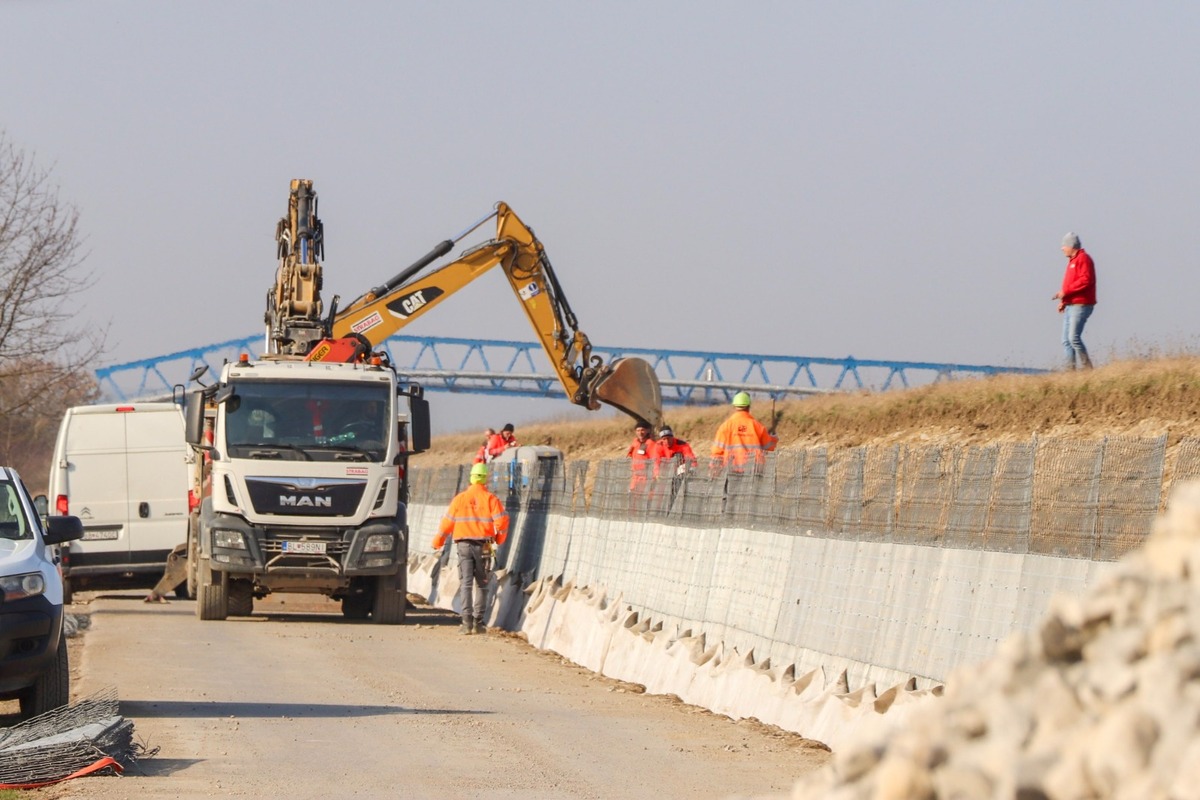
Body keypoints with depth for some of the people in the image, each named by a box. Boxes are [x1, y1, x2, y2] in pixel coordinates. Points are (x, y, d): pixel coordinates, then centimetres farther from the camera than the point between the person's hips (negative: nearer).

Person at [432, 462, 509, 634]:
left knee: (466, 584, -1)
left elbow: (448, 521, 8)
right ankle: (478, 622, 5)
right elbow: (502, 520, -9)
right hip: (483, 545, -1)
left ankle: (467, 621, -12)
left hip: (463, 544, 1)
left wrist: (438, 541, 22)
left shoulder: (460, 498, 3)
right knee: (481, 585, 8)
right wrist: (499, 538, 12)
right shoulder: (490, 499, -3)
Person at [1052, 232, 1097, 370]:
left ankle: (1087, 369, -12)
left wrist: (1065, 292, -19)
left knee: (1074, 337, -18)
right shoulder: (1072, 261, 22)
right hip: (1070, 306, 10)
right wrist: (1063, 301, 14)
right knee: (1066, 341, 4)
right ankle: (1070, 370, 3)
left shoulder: (1083, 259, -9)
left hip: (1080, 305, -10)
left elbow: (1085, 280, -21)